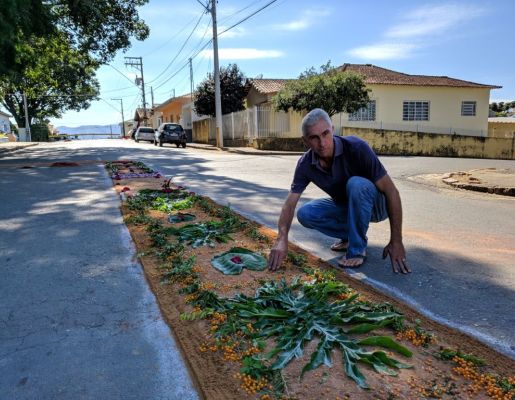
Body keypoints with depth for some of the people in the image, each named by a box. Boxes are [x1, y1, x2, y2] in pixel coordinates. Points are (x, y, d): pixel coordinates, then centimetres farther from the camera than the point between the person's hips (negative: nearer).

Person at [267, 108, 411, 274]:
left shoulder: (356, 147, -31)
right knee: (304, 213, -16)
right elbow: (290, 203, -16)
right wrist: (281, 240, -33)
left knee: (356, 184, -36)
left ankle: (357, 247, -18)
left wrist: (396, 241, -31)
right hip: (344, 205, 5)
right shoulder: (305, 164, -16)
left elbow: (391, 191, -29)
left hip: (374, 204, -4)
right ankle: (350, 235, 6)